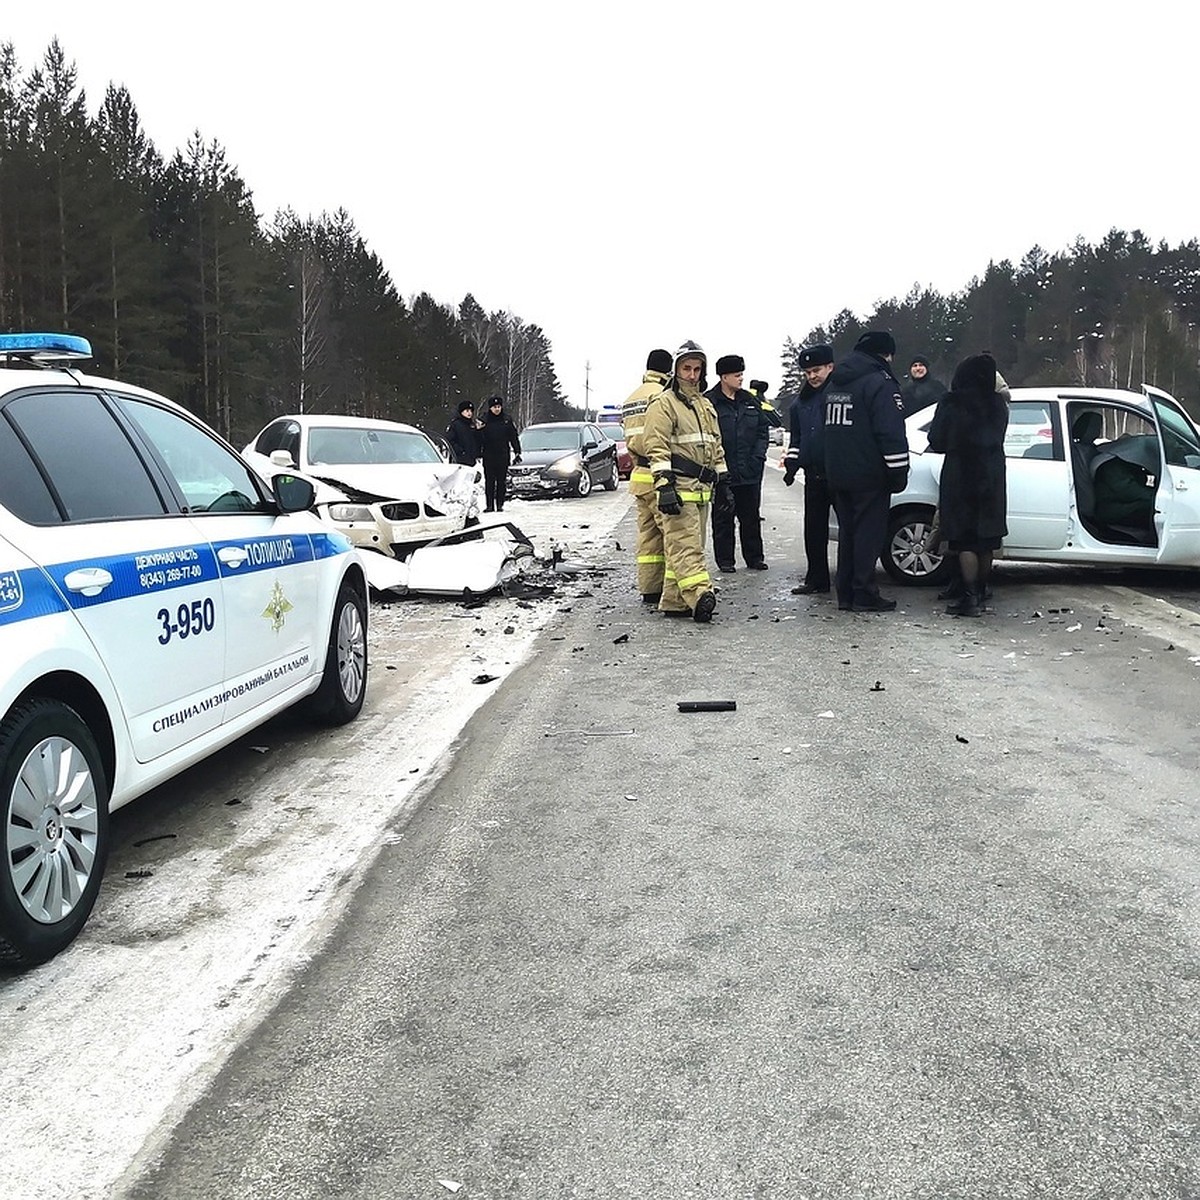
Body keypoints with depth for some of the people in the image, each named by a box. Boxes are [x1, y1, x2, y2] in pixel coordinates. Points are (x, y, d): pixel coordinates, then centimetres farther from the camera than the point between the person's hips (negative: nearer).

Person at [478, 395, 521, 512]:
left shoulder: (507, 420, 6)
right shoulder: (485, 421, 2)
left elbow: (514, 437, 8)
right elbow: (480, 438, 1)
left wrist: (517, 452, 2)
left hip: (503, 456, 1)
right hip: (488, 457, -1)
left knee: (502, 481, 3)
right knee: (489, 481, -2)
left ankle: (500, 504, 9)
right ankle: (489, 505, 1)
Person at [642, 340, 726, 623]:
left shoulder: (705, 405, 21)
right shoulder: (664, 403, -5)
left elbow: (716, 446, 27)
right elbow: (656, 448, -14)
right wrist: (664, 486, -22)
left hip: (701, 488, 9)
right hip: (678, 488, -9)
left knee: (685, 546, 9)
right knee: (686, 546, -15)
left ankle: (673, 602, 13)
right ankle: (701, 596, -25)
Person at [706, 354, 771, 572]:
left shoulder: (751, 402, 11)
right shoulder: (709, 402, -6)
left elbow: (764, 430, 15)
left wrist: (758, 456, 1)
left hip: (750, 472, 5)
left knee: (751, 517, 11)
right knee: (723, 519, 4)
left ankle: (754, 557, 20)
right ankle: (725, 560, 13)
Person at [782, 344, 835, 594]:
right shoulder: (801, 402, 15)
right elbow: (796, 439, 22)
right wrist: (791, 465, 12)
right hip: (813, 475, 7)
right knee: (814, 529, 9)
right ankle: (816, 580, 17)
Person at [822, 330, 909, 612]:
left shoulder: (835, 383, 15)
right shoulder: (880, 383, -12)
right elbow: (891, 434, -17)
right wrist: (898, 473, -14)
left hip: (838, 475, 8)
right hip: (869, 476, -8)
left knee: (847, 531, 13)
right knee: (869, 533, -3)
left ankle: (846, 593, 15)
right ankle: (864, 595, -3)